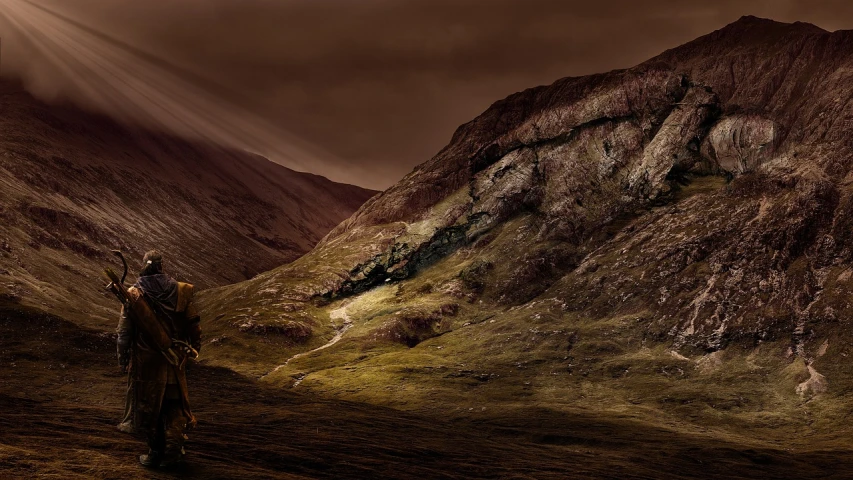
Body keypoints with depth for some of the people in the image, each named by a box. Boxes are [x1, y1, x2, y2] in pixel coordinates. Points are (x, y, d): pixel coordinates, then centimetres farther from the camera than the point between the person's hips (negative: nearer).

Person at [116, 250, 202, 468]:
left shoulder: (134, 294, -10)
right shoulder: (180, 291, -4)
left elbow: (124, 331, -7)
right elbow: (194, 325, 2)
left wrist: (123, 358, 4)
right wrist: (194, 349, 16)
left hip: (145, 360, -2)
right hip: (175, 360, 2)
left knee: (148, 406, 10)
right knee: (174, 405, 14)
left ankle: (155, 453, 16)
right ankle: (172, 452, 14)